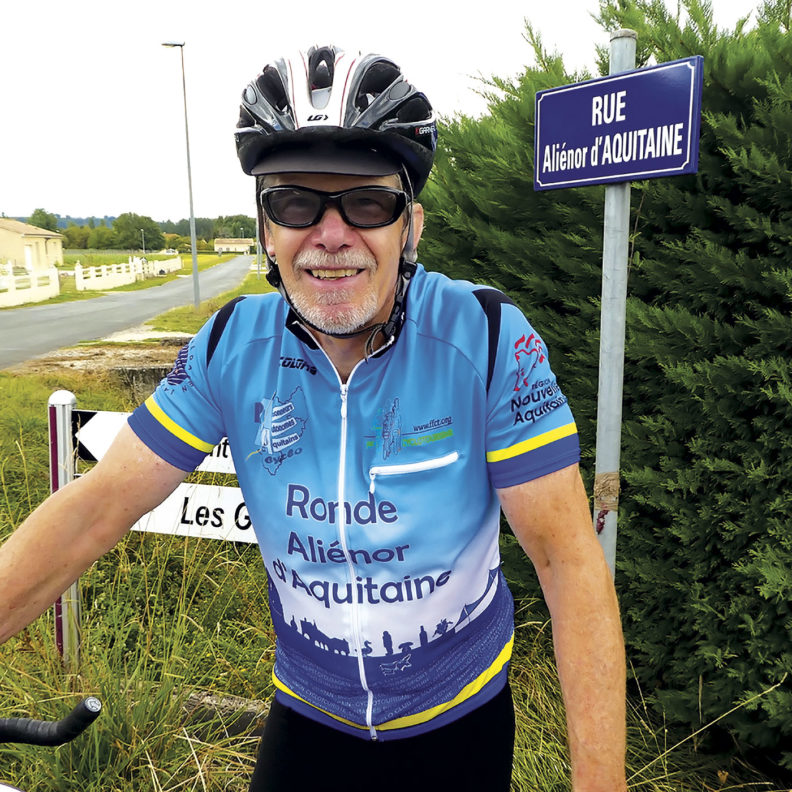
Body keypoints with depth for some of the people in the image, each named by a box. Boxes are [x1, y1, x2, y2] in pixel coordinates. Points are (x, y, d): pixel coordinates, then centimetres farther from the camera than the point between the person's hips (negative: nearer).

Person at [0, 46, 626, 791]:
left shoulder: (488, 339, -23)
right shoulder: (231, 346, -14)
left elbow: (568, 559, -22)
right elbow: (93, 508, -11)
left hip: (459, 718, -1)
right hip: (308, 717, 2)